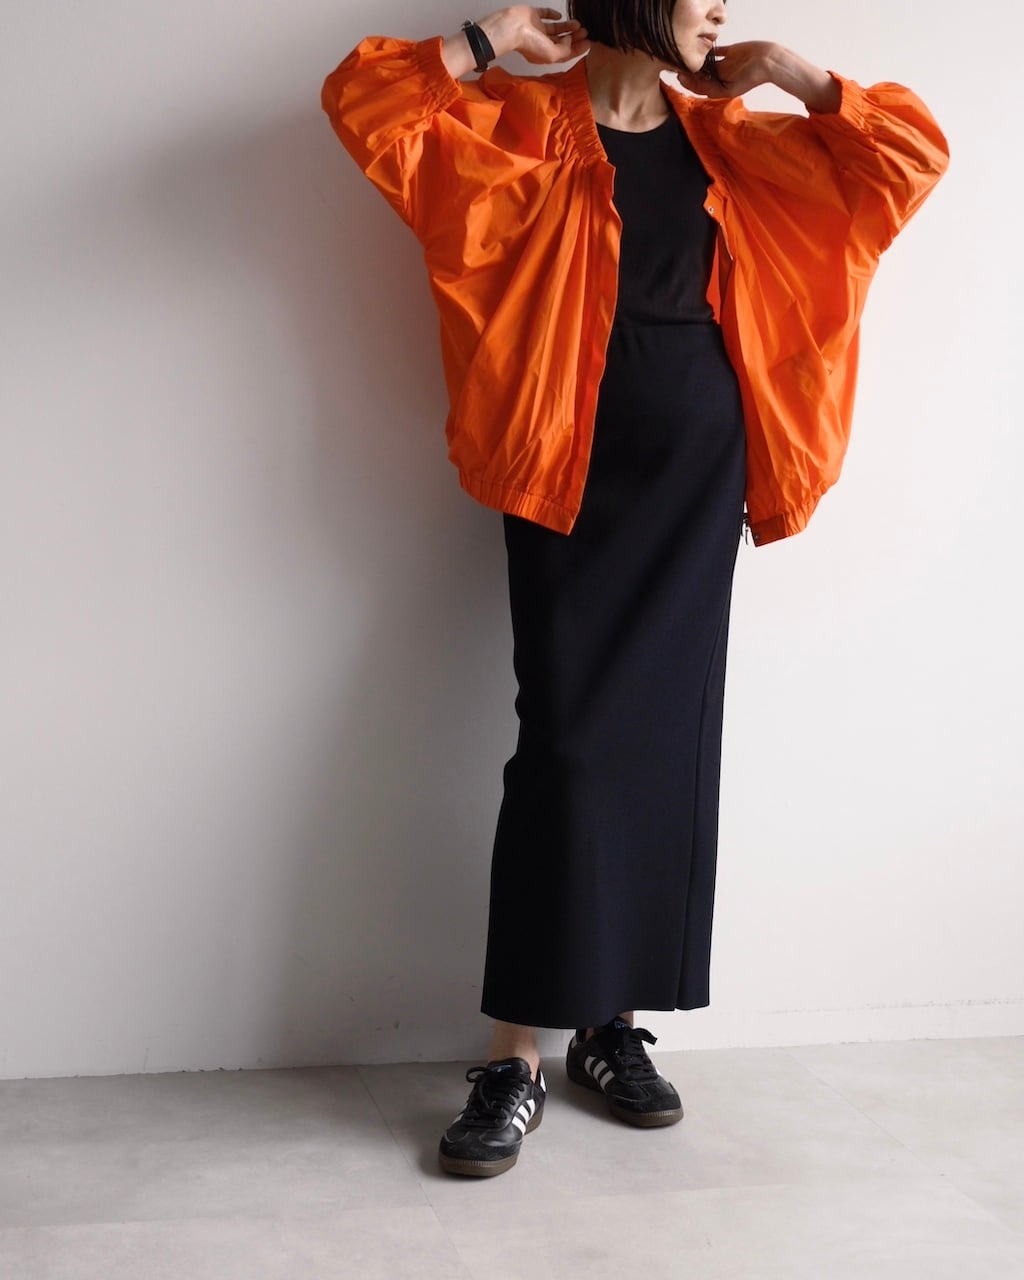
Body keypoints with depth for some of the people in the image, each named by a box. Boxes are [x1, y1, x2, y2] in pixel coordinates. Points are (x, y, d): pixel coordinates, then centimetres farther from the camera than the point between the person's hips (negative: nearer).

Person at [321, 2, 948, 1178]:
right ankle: (518, 1054, -4)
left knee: (672, 738, 2)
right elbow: (363, 101, -6)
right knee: (567, 741, -10)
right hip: (574, 471, -4)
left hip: (700, 472, 4)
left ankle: (613, 1025, 13)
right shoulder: (522, 126, 4)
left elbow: (911, 153, 16)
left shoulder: (728, 142, 14)